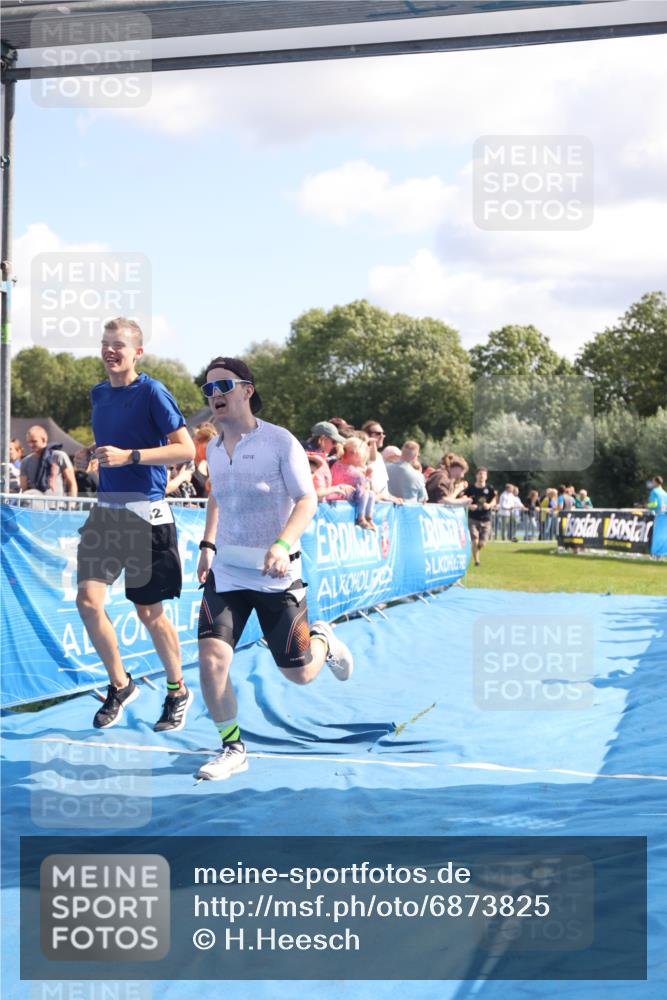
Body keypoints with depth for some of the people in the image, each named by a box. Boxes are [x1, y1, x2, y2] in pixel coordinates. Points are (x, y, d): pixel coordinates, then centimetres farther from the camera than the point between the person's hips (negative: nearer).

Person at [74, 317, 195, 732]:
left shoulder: (152, 392, -9)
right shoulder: (99, 394, 11)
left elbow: (186, 449, -14)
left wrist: (129, 456, -22)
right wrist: (93, 452, 9)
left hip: (146, 514, -6)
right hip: (106, 509, 6)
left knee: (149, 612, 3)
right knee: (88, 599, -7)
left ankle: (178, 692, 24)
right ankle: (120, 685, 13)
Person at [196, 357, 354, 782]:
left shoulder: (280, 441, -10)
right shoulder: (213, 449, 7)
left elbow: (308, 500, -13)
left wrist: (282, 545, -29)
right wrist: (208, 544, 12)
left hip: (275, 575, -4)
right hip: (226, 570, 4)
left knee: (299, 674, 2)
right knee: (211, 658, -15)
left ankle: (322, 641, 39)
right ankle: (233, 748, 3)